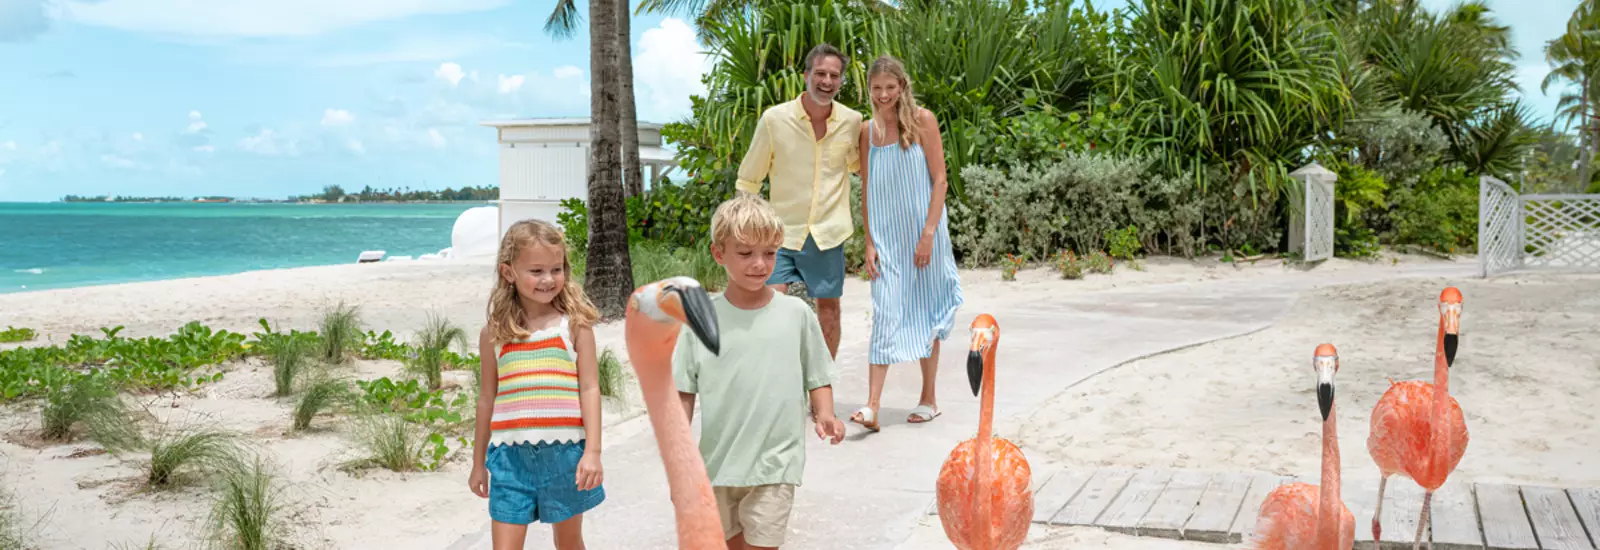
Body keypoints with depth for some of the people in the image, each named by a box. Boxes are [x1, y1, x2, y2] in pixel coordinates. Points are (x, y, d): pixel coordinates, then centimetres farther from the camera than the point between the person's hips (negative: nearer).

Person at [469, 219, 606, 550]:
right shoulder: (494, 333, 4)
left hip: (564, 452, -1)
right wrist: (478, 463, 16)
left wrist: (592, 452, -10)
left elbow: (589, 389, -2)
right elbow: (487, 398, 12)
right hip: (510, 455, 1)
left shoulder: (574, 324, -1)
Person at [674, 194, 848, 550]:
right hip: (718, 463, 2)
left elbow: (818, 377, 6)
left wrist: (825, 415, -13)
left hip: (775, 463, -2)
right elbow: (683, 394, 3)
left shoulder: (796, 314, -3)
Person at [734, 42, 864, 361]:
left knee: (828, 310, 11)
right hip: (782, 230, -2)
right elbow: (748, 181, 1)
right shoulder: (774, 119, -8)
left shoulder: (852, 122, -2)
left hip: (829, 232, 2)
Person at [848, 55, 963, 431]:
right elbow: (867, 190, 8)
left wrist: (928, 234, -14)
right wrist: (869, 242, 1)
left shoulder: (922, 121, -4)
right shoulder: (868, 130, 6)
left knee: (925, 313, 7)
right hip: (886, 235, 2)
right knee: (885, 316, -5)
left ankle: (928, 399, 20)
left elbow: (940, 180, -6)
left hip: (922, 233, -2)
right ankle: (871, 406, -10)